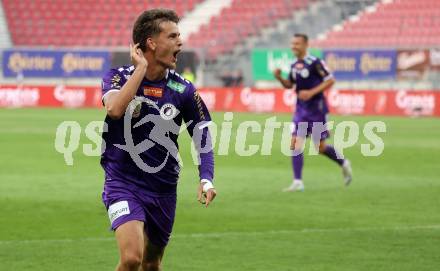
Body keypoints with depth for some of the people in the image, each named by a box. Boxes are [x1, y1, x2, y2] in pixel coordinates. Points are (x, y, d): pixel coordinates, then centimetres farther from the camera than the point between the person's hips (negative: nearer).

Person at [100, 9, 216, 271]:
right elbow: (115, 108, -29)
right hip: (123, 183, -4)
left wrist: (206, 179, -11)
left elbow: (203, 136, 5)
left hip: (164, 189, 4)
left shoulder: (183, 90, -1)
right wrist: (141, 67, -21)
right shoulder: (119, 77, -7)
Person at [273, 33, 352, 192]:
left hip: (316, 109, -6)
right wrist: (279, 78, -1)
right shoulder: (294, 65, 8)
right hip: (301, 109, 6)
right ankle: (297, 182, -2)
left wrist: (312, 92, -21)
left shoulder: (315, 63, -14)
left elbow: (330, 80, -14)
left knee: (321, 147, 0)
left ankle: (344, 164, 27)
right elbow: (289, 85, 20)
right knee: (295, 144, -5)